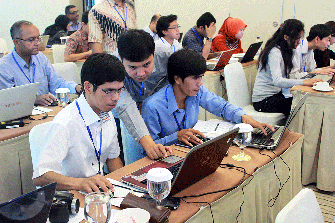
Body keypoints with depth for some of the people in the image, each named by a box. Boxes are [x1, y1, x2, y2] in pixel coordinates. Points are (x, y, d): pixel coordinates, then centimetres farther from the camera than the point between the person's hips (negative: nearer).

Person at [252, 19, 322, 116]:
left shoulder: (285, 51, 12)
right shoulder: (274, 52, -19)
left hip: (276, 94, 9)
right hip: (263, 100, -9)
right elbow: (277, 81, -32)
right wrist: (303, 82, -38)